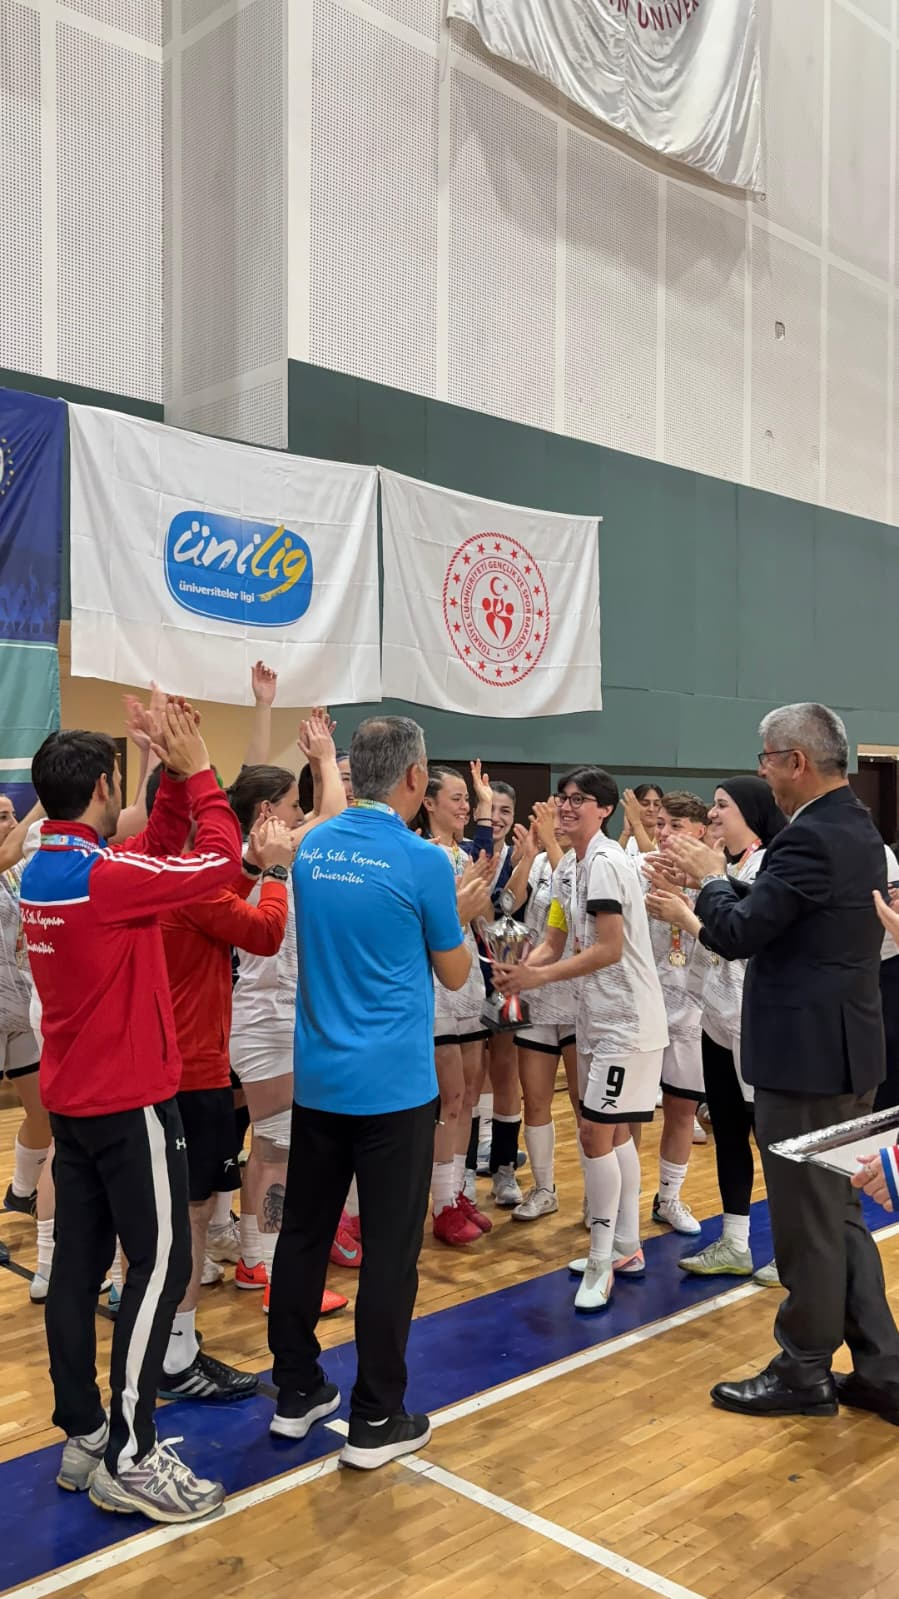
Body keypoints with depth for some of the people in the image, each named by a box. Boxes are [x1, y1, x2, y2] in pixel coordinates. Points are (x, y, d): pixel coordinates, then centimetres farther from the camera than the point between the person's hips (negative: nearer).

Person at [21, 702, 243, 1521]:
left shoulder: (42, 871, 6)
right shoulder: (101, 874, -23)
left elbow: (157, 852, 15)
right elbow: (220, 859, -18)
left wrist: (174, 779, 6)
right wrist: (198, 771, -7)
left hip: (73, 1099, 9)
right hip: (130, 1099, -9)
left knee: (80, 1260, 13)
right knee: (161, 1263, -1)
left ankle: (84, 1436, 24)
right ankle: (128, 1460, 5)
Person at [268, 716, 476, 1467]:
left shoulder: (312, 847, 4)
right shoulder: (423, 860, -13)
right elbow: (455, 973, -2)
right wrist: (459, 909, 14)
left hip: (317, 1077, 6)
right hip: (395, 1082, -6)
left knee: (304, 1234, 14)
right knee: (389, 1249, 4)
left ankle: (296, 1393, 28)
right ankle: (375, 1420, 13)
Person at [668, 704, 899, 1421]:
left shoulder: (810, 839, -21)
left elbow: (735, 934, -21)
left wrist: (711, 878, -4)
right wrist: (723, 886, 10)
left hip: (805, 1058, -10)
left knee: (807, 1221, 5)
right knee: (841, 1214, 18)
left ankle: (805, 1372, 21)